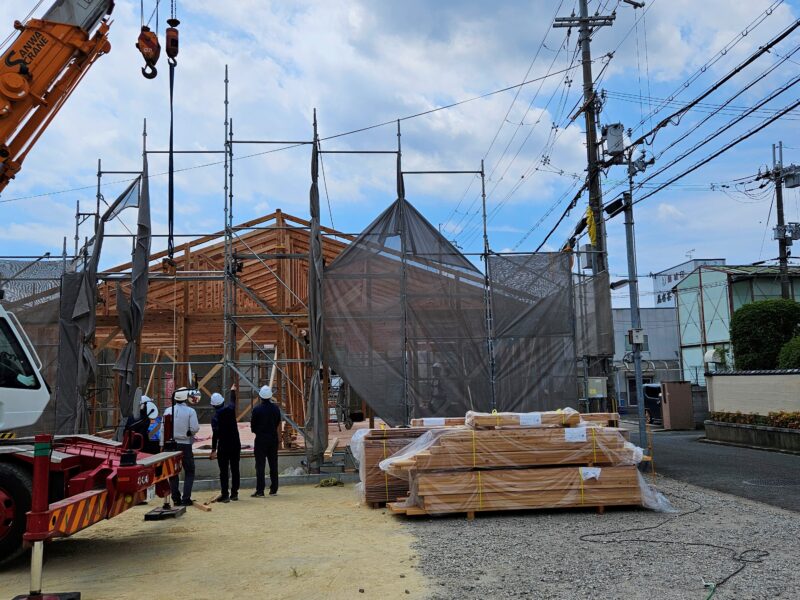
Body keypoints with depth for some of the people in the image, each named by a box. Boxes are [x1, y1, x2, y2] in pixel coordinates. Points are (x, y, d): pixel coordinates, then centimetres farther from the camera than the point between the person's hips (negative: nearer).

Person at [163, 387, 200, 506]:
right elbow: (194, 428, -16)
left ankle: (176, 499, 11)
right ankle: (186, 498, 0)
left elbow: (163, 429, 1)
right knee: (189, 472, 8)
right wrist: (198, 426, 6)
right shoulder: (190, 411, -10)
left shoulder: (168, 411, 0)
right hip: (185, 445, -3)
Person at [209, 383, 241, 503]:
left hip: (223, 446, -4)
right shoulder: (230, 409, 0)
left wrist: (213, 450, -18)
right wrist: (232, 391, 43)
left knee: (223, 471, 2)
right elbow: (232, 401, 24)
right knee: (235, 469, 10)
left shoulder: (215, 417, -11)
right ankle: (234, 494, 15)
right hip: (235, 445, 4)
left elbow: (215, 434, -19)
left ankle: (225, 495, 1)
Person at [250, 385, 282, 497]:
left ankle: (260, 491, -4)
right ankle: (274, 489, 16)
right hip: (273, 439, 4)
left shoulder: (257, 409, -14)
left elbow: (253, 427, -6)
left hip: (261, 440, -4)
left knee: (260, 465, -1)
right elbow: (278, 423, 6)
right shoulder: (276, 408, -1)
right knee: (273, 464, 11)